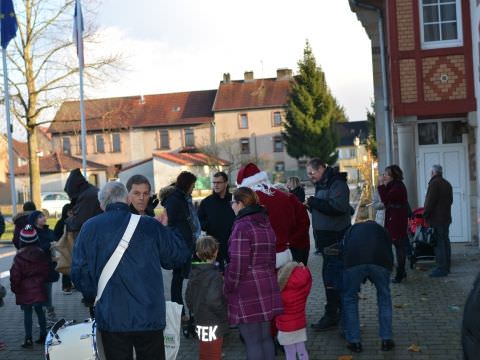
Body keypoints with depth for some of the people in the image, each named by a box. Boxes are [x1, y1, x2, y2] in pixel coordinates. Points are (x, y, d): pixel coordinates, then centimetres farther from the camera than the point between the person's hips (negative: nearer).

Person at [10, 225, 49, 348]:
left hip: (25, 291, -4)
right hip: (39, 289, 4)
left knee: (27, 313, 2)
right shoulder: (42, 254, -1)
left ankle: (28, 339, 2)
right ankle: (43, 336, 18)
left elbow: (15, 276, -10)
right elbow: (46, 272, 8)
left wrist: (14, 288, 5)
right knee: (39, 310, 13)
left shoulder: (19, 257, -15)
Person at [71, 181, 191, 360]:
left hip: (110, 318, 1)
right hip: (149, 317, 0)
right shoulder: (150, 225, -5)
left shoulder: (90, 228, -2)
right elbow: (180, 255, 3)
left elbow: (79, 272, -2)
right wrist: (166, 229, 19)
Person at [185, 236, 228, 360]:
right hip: (213, 325, -7)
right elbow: (213, 300, -28)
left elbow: (188, 297, 10)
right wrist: (224, 314, -14)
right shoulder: (214, 275, -19)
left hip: (200, 322, 7)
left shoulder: (194, 273, 4)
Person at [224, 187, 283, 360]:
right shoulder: (266, 224, 13)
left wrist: (228, 288, -6)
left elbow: (238, 263, -17)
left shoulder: (242, 227, -14)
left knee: (252, 341, 0)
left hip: (247, 290, -8)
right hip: (267, 286, 8)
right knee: (266, 337, 15)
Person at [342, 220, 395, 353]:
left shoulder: (353, 229, 39)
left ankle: (354, 342, 19)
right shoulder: (381, 230, 39)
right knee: (384, 297, 24)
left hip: (354, 261, -1)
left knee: (349, 298, 19)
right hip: (380, 261, 1)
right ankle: (386, 339, 24)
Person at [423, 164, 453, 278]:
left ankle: (441, 269, -10)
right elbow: (450, 200, 21)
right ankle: (446, 267, 18)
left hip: (436, 218, -9)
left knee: (439, 244, -9)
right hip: (446, 217, 9)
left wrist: (425, 214, -10)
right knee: (445, 242, 13)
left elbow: (430, 201, -18)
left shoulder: (434, 183, -14)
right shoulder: (447, 184, 15)